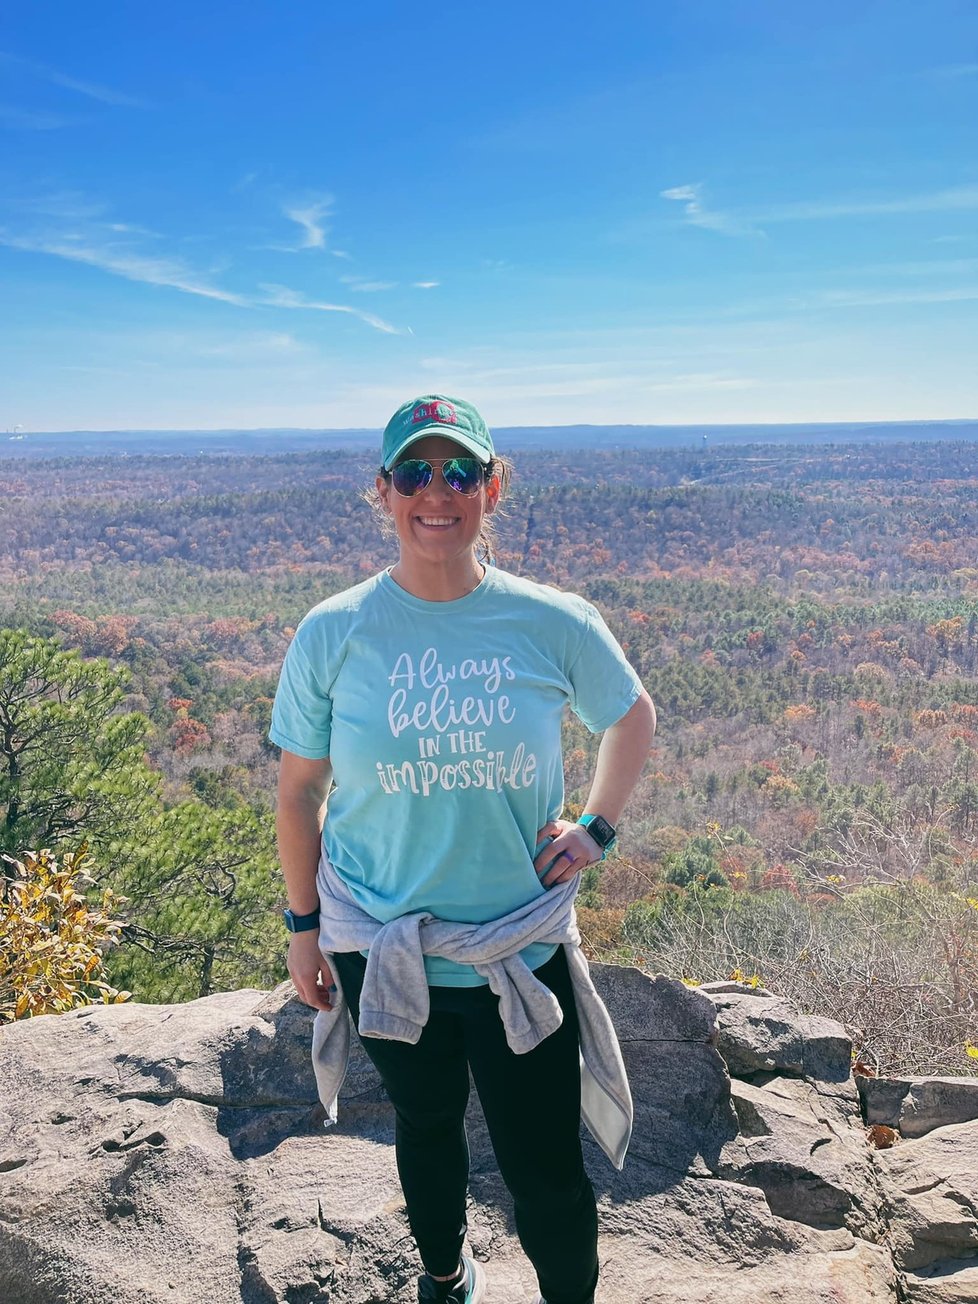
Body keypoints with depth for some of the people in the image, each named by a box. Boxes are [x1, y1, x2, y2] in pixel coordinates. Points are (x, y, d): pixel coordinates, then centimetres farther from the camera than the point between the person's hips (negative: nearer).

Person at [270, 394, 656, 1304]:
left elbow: (633, 716, 9)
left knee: (546, 1170, 8)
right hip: (382, 948, 1)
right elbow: (298, 793, 1)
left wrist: (596, 828, -2)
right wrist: (304, 926, 5)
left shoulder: (553, 623, -10)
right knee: (426, 1128, 25)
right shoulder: (332, 634, -10)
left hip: (524, 951, -1)